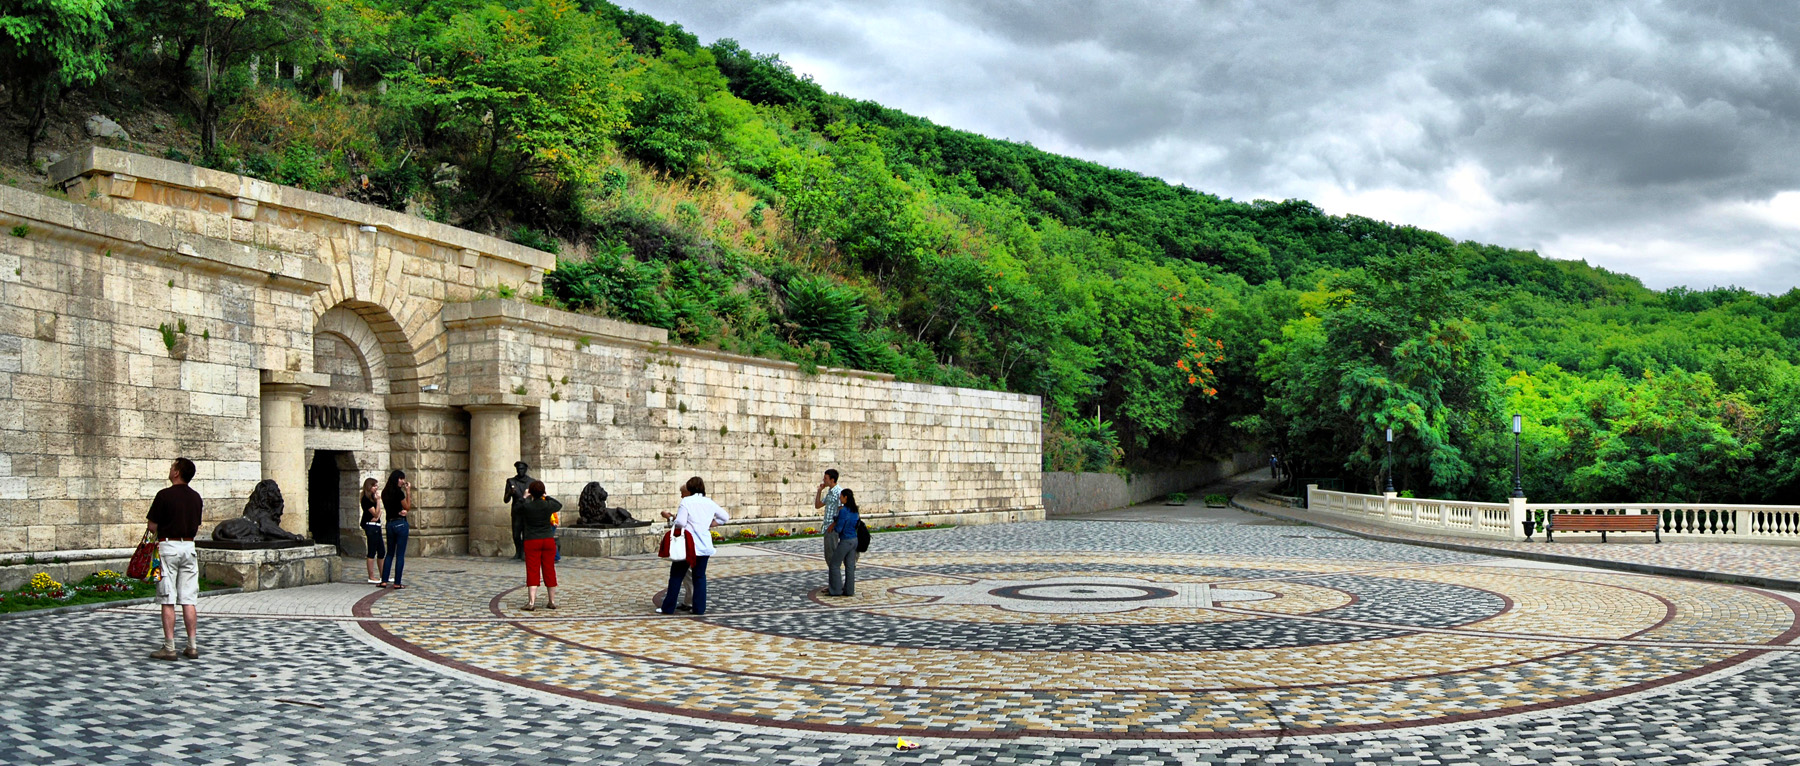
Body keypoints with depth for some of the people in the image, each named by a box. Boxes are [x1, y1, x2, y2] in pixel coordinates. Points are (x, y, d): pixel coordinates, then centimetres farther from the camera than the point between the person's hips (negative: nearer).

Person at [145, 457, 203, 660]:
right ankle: (192, 647, 6)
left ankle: (169, 648, -1)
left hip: (168, 546, -5)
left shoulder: (165, 495, -10)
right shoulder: (196, 497, 7)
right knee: (189, 600, 6)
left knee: (167, 601, -1)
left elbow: (152, 526, -7)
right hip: (189, 546, 5)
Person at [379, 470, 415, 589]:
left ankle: (384, 581, 11)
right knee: (400, 555, -1)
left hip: (389, 523, 7)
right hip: (401, 523, -7)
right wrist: (408, 491, -4)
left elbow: (387, 508, 13)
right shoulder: (398, 492, -13)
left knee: (390, 553, 15)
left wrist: (399, 511, 0)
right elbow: (408, 507, -3)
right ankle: (397, 583, -1)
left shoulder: (385, 492, 9)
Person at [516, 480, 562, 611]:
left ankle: (531, 602, -10)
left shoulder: (525, 506, -10)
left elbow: (520, 506, 15)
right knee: (549, 570, 8)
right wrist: (545, 497, 29)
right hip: (548, 540, 2)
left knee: (532, 571, -2)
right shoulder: (548, 505, -4)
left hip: (532, 542, -2)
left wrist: (526, 496, 32)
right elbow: (559, 504, 19)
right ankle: (552, 601, 15)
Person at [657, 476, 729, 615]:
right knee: (700, 576, 11)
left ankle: (668, 608, 8)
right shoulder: (709, 503, 9)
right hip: (705, 545, 4)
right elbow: (725, 517, 18)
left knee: (676, 575, 5)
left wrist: (669, 517, -2)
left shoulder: (686, 501, -8)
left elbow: (680, 522, -17)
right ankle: (699, 608, 7)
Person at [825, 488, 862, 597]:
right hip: (854, 540, 8)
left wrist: (834, 524, 4)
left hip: (845, 541, -8)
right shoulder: (855, 510, 7)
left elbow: (838, 529, -18)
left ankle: (836, 590, 5)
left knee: (834, 565, 4)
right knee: (850, 566, 11)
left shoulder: (843, 511, -18)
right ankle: (849, 590, 13)